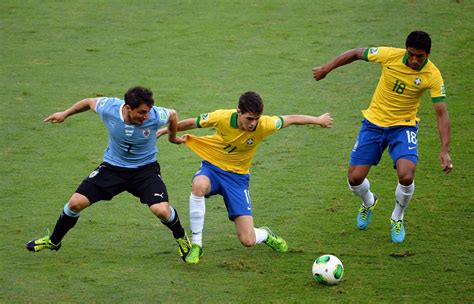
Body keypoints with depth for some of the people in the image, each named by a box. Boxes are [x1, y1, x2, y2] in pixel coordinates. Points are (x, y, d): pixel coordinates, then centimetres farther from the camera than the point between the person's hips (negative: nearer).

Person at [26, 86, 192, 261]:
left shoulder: (155, 116, -26)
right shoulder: (109, 108, -23)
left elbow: (173, 115, -2)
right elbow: (90, 102, 1)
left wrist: (172, 137, 17)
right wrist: (65, 114, 12)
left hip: (145, 168, -2)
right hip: (113, 166, 2)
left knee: (161, 210, -24)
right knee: (76, 202, -7)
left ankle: (182, 239, 11)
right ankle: (54, 241, 22)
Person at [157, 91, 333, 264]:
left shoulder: (264, 125, -21)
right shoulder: (222, 118, -22)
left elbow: (291, 119, -3)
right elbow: (192, 123, -5)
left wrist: (318, 120, 10)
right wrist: (165, 131, 6)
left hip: (238, 177, 0)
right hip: (212, 167, 0)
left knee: (248, 241, -9)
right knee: (199, 185, -42)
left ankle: (265, 235, 33)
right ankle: (196, 245, -26)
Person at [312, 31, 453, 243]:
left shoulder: (433, 76, -19)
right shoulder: (390, 56, -19)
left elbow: (441, 114, -19)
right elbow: (356, 54, -2)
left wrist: (444, 151, -29)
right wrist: (326, 69, 4)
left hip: (404, 127, -1)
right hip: (374, 123, 1)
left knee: (406, 177, -24)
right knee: (355, 179, -3)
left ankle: (397, 218, 9)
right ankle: (368, 202, 36)